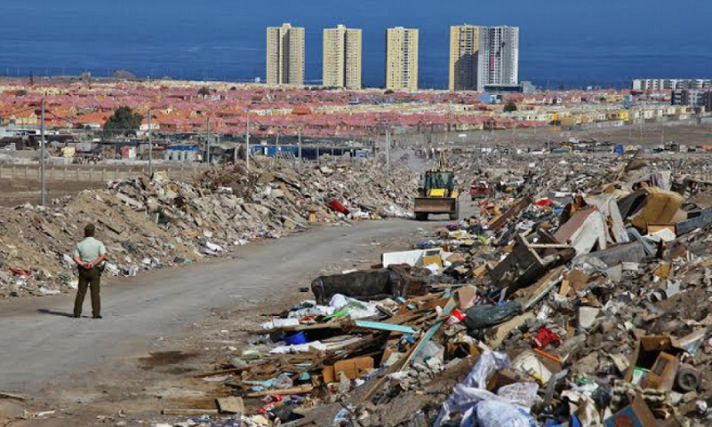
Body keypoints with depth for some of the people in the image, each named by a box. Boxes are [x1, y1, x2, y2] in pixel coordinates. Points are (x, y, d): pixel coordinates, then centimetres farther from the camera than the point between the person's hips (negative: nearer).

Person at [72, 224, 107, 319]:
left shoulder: (80, 244, 1)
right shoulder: (98, 243, -4)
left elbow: (75, 258, -11)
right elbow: (103, 256, -18)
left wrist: (83, 264, -20)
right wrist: (93, 263, -20)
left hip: (83, 270, 2)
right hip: (95, 270, -2)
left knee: (81, 292, 8)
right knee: (95, 292, 0)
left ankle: (77, 312, 7)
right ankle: (96, 313, -4)